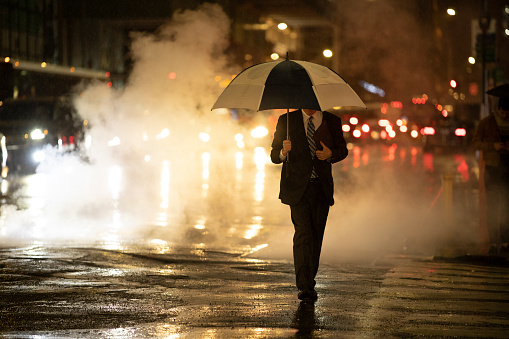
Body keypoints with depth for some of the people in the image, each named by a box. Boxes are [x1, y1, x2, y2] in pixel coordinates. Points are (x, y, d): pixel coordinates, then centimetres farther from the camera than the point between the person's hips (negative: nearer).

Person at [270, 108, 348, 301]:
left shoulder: (332, 122, 7)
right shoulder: (287, 121, 3)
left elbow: (343, 150, 14)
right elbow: (274, 156, 4)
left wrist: (330, 154, -9)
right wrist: (284, 152, -20)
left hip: (321, 187, 3)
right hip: (297, 186, -3)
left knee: (316, 235, 7)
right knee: (303, 233, -15)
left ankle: (310, 280, 25)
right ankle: (304, 287, -18)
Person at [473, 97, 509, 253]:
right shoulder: (486, 122, 2)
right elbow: (476, 142, 0)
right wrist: (493, 145, -15)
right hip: (492, 167, -2)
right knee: (492, 205, -6)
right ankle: (494, 242, -5)